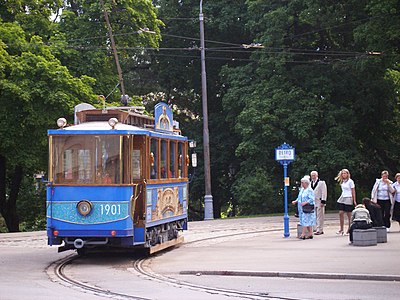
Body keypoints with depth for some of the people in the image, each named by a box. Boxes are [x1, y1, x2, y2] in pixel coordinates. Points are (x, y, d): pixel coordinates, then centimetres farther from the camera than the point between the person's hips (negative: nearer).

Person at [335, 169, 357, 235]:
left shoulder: (350, 181, -5)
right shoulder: (342, 182, 12)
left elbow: (353, 191, -5)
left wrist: (354, 200, -7)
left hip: (348, 198, -6)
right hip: (342, 198, 6)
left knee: (349, 215, 0)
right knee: (341, 213, -3)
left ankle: (349, 230, 5)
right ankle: (341, 230, 1)